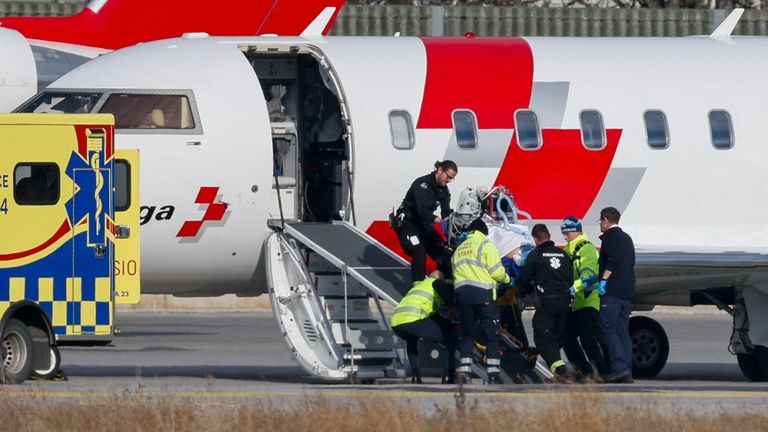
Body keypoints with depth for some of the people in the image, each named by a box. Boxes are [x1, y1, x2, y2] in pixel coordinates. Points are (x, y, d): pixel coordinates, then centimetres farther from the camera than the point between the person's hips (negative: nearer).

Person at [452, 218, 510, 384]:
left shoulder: (459, 249, 21)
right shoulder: (486, 245, 3)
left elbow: (455, 273, 16)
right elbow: (496, 271, -4)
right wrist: (506, 279, 14)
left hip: (462, 293, 5)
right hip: (483, 293, -5)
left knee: (466, 334, 11)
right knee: (491, 334, 0)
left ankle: (464, 371, 0)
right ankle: (493, 374, -6)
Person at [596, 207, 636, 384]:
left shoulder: (610, 236, -3)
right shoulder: (626, 238, 23)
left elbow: (612, 260, -16)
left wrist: (603, 280, -16)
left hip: (612, 290, -8)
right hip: (627, 292, 8)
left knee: (607, 328, -11)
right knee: (622, 331, 7)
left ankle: (619, 366, -24)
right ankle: (627, 372, 1)